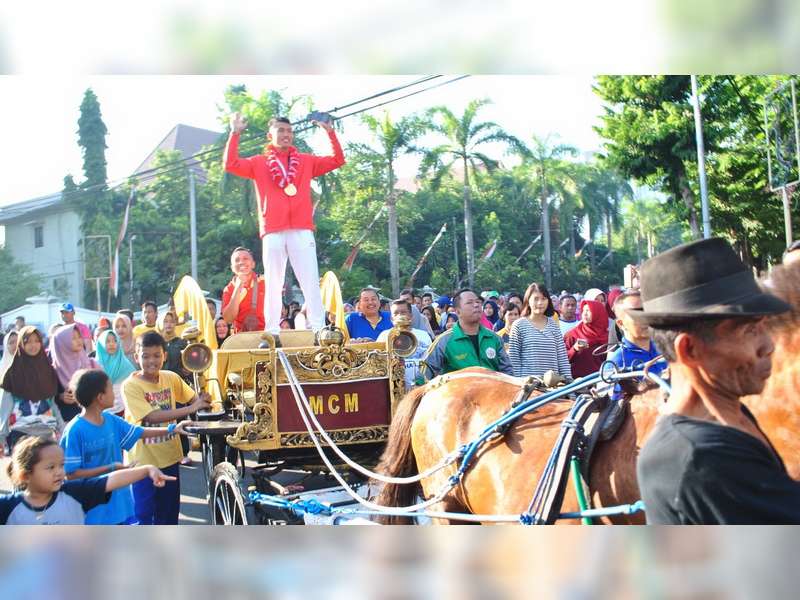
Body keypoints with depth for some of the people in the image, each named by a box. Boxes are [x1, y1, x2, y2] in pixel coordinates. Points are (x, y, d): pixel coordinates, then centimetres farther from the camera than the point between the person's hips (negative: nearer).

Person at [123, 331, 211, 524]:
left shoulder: (171, 378, -1)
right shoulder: (131, 385, -18)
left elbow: (194, 399, 7)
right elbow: (152, 416, -28)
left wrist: (202, 399, -17)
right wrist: (191, 408, -34)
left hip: (169, 457, 5)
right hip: (143, 460, -5)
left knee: (169, 513, 17)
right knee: (143, 515, 2)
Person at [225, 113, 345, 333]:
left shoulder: (306, 161, 18)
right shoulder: (259, 163, 15)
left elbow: (337, 160, 15)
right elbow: (231, 165, 3)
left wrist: (330, 132, 6)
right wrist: (235, 133, -1)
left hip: (302, 230, 1)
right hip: (273, 232, 0)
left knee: (311, 283, -5)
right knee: (273, 285, 1)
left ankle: (318, 330, -7)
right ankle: (272, 333, 2)